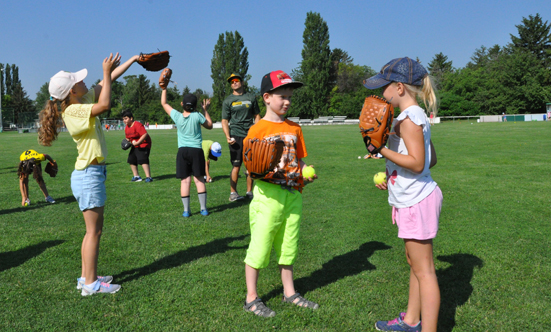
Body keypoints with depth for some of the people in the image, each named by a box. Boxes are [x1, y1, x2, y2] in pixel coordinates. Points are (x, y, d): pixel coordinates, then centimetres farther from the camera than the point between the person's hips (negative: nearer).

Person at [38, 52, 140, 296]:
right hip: (88, 175, -9)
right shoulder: (73, 112, -17)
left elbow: (109, 80, 12)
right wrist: (106, 72, -20)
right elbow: (105, 105, -30)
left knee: (94, 229, 15)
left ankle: (86, 277, 24)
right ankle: (90, 283, 7)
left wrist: (133, 60, 15)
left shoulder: (84, 100, 8)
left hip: (92, 174, 9)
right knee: (94, 230, -2)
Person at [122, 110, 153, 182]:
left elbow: (145, 134, -30)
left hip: (143, 145, -10)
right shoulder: (126, 128, 9)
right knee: (131, 160, 11)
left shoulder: (137, 125, -20)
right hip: (135, 146, 10)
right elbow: (128, 137, 23)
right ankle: (136, 176, 23)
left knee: (143, 160, -22)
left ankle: (148, 177, -22)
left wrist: (137, 143, -32)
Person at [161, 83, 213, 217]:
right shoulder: (197, 116, -6)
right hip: (196, 151, -1)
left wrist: (164, 89, 24)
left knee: (185, 180, 3)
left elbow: (164, 103, 14)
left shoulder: (177, 116, -1)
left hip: (182, 151, 1)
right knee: (199, 179, 4)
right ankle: (203, 208, 7)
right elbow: (209, 125, 12)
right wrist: (206, 110, 19)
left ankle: (186, 210, 4)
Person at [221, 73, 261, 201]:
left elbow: (257, 116, 16)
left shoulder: (251, 97, 13)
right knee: (236, 165, -6)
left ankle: (249, 191, 14)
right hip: (236, 136, -3)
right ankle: (233, 193, 3)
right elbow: (224, 120, 4)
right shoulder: (228, 101, 7)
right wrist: (228, 137, -11)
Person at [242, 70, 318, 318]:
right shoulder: (258, 129, -7)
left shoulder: (294, 128, 10)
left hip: (293, 194, 6)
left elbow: (299, 160, 13)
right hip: (269, 193, -6)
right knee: (259, 246, 2)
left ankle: (289, 293, 33)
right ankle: (251, 298, 18)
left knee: (288, 246, 18)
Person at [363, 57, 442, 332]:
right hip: (412, 199, 11)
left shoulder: (409, 118, -18)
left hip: (417, 201, -11)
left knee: (423, 270, -2)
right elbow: (431, 159, 15)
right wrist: (393, 176, 15)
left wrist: (382, 150, -21)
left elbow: (417, 163, -25)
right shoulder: (416, 116, 12)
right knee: (414, 263, 20)